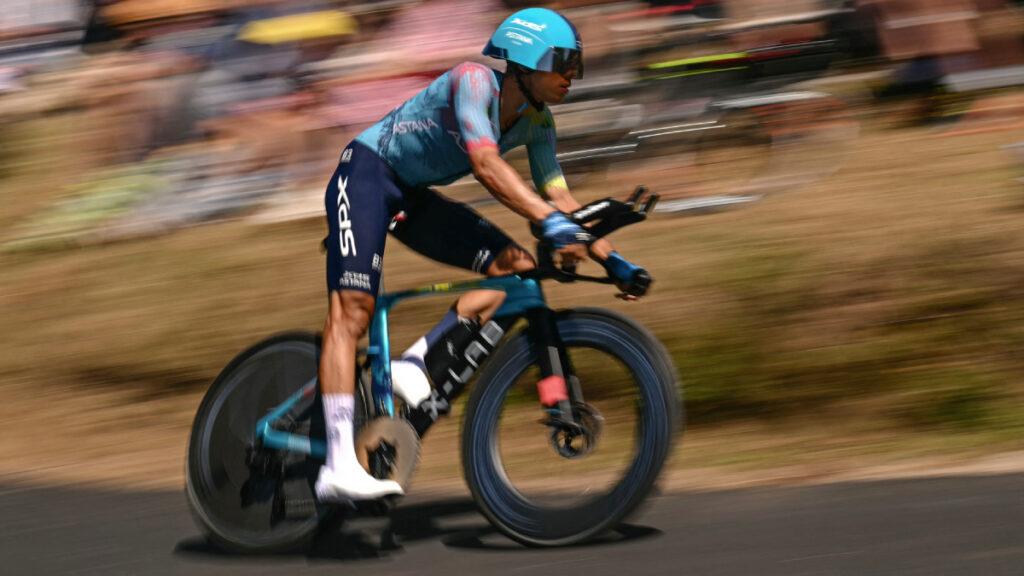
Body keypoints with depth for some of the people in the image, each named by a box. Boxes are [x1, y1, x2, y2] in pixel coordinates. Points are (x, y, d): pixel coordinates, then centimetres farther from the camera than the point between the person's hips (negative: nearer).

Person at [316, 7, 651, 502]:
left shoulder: (536, 122, 0)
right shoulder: (474, 80, -24)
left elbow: (557, 195, 4)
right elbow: (486, 164, -38)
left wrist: (611, 259, -6)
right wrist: (552, 222, -48)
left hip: (412, 196, 8)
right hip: (365, 172, -8)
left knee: (518, 267, -8)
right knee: (352, 309, -22)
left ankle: (414, 363, -9)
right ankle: (338, 466, -31)